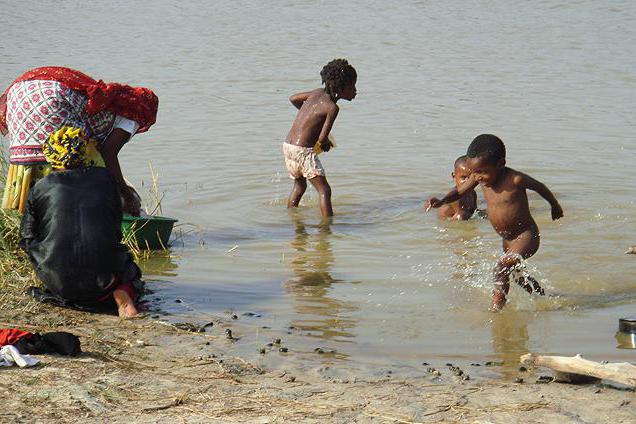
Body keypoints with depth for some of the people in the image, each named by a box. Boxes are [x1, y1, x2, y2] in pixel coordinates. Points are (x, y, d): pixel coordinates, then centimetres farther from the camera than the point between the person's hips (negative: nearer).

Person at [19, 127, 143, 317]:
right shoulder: (105, 178, 9)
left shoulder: (41, 188, 6)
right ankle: (122, 290, -2)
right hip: (103, 272, 2)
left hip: (60, 283, -1)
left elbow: (27, 239, 11)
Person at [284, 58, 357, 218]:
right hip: (303, 151, -9)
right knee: (325, 191, -7)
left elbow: (293, 99, 24)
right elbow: (322, 139, -16)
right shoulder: (332, 107, -14)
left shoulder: (318, 93, 8)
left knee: (300, 184, 29)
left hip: (287, 146, 9)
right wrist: (326, 144, 6)